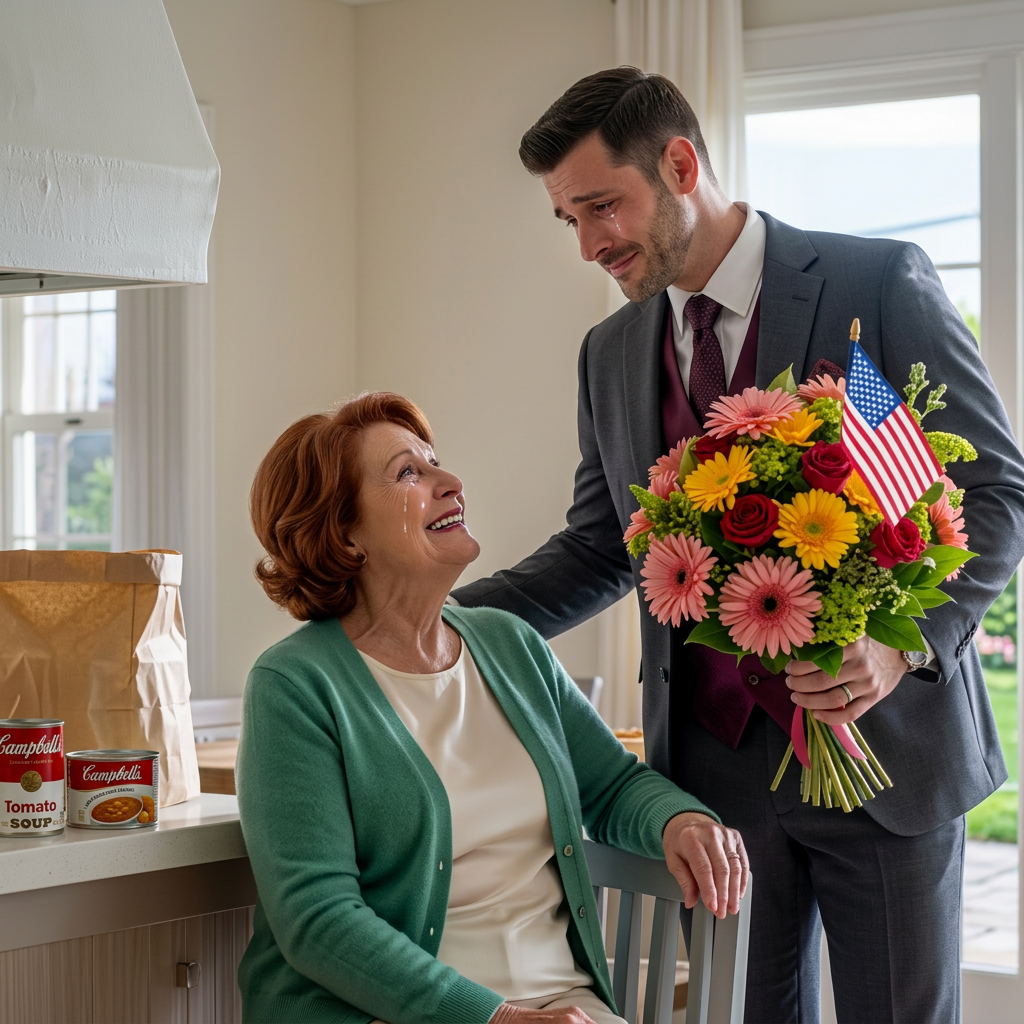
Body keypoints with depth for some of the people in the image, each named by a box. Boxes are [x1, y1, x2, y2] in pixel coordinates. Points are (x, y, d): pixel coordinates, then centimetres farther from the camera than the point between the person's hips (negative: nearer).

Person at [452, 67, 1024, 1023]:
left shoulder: (881, 285, -7)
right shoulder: (611, 354, 10)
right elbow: (598, 550, 18)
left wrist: (902, 643, -22)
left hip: (882, 739, -4)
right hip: (713, 756, 4)